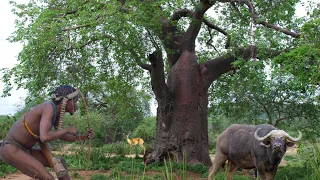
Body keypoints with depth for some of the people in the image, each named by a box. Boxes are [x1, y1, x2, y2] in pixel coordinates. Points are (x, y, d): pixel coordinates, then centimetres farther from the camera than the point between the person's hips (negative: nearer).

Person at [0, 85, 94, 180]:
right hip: (10, 149, -10)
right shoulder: (49, 107, -24)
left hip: (23, 150, 10)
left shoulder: (58, 112, 5)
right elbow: (44, 138, -36)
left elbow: (61, 135, 21)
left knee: (61, 163, 14)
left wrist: (82, 137, 7)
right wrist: (68, 129, -21)